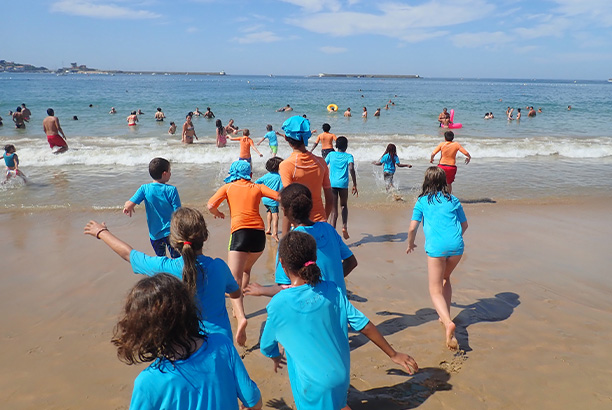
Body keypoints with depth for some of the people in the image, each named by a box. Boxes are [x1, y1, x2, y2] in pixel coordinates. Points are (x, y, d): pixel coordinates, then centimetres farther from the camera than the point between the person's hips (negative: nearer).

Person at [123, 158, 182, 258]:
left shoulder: (144, 188, -7)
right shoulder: (171, 189, -14)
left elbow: (128, 206, -14)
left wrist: (127, 209, 9)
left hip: (155, 234, 3)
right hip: (170, 232, -3)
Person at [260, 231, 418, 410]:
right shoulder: (332, 290, -9)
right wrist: (394, 354, 6)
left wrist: (276, 358, 22)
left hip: (311, 386, -5)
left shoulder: (277, 305, -18)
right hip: (341, 377, 5)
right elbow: (365, 326, -6)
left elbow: (267, 347, -2)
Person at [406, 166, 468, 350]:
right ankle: (445, 316, 32)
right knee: (445, 278, 29)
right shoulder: (453, 200, 16)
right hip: (456, 245, 4)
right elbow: (464, 224, 23)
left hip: (436, 247, -4)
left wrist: (410, 244, 20)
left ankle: (448, 322, -22)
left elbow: (413, 228, 1)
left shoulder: (422, 201, 8)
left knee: (436, 290, 2)